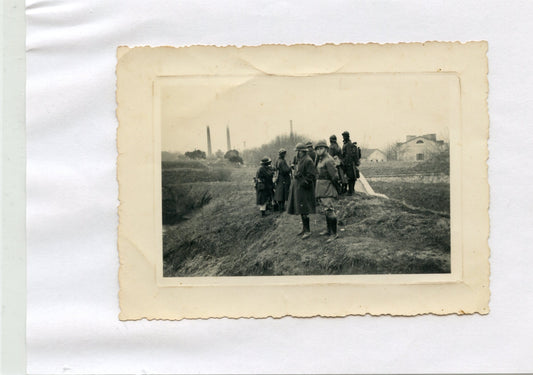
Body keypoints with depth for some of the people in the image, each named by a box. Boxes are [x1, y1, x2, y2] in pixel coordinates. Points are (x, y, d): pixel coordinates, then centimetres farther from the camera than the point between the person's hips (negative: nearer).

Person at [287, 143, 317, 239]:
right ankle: (304, 228, 25)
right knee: (300, 210, 16)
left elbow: (311, 175, -20)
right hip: (298, 188, 10)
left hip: (303, 188, -10)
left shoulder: (308, 161, -16)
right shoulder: (300, 160, 14)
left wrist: (304, 182, -19)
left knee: (304, 211, -9)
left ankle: (308, 231, -3)